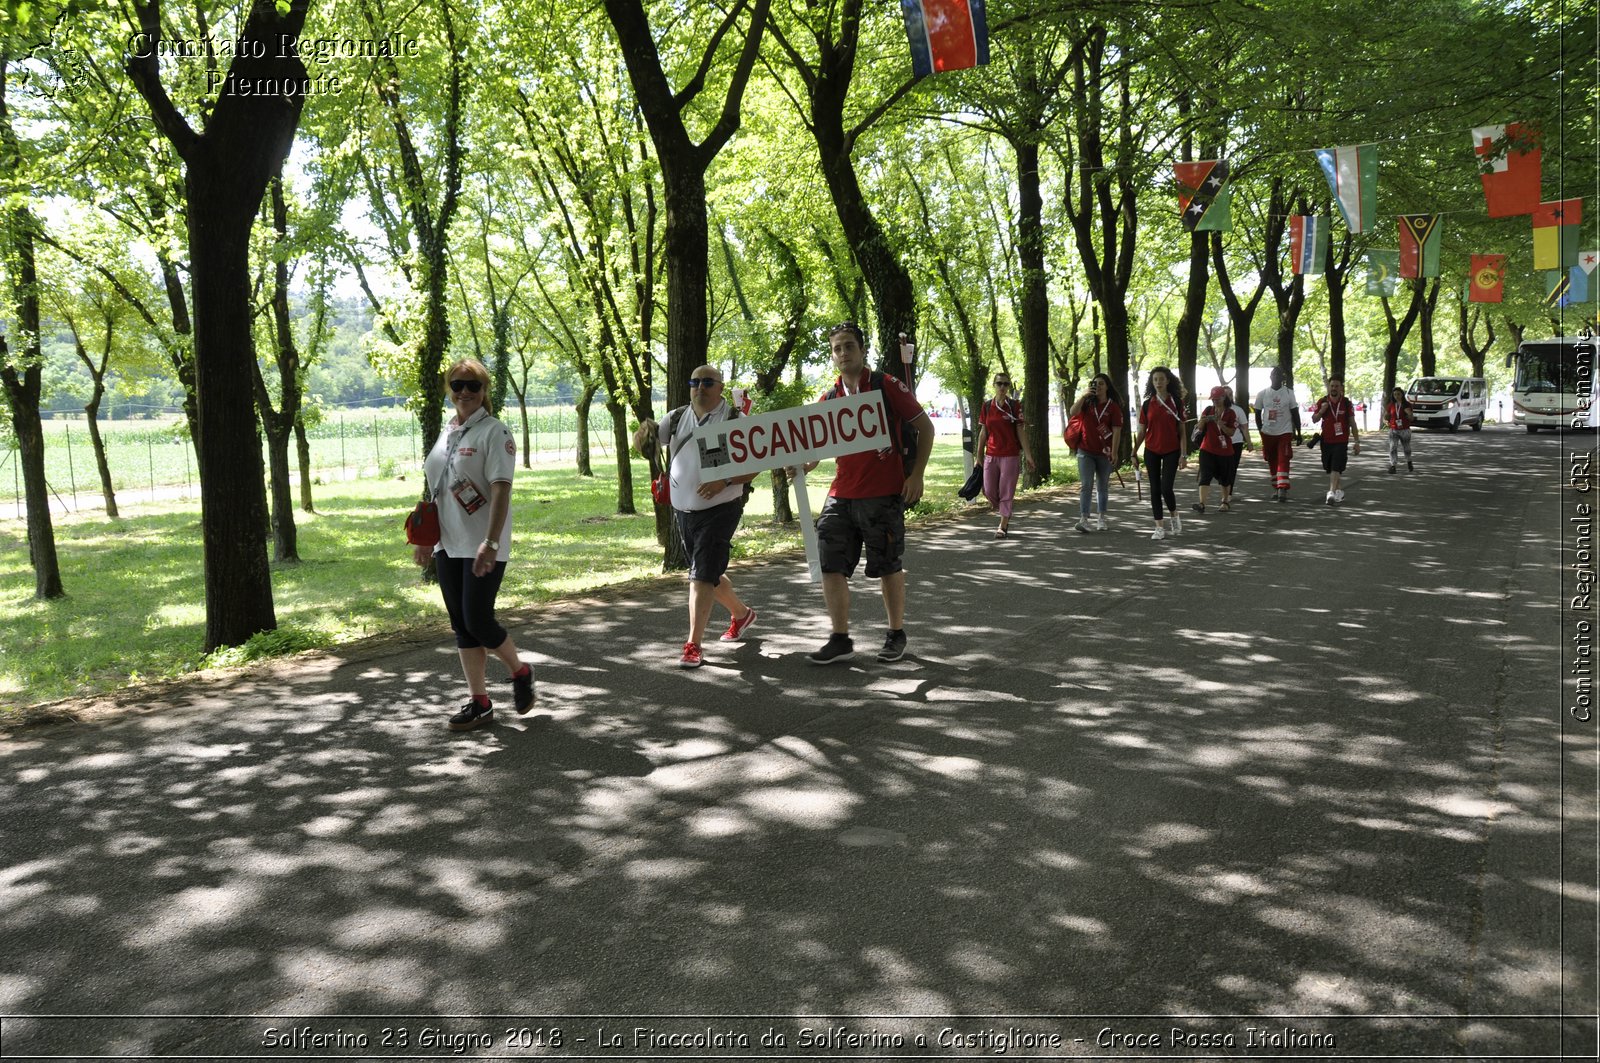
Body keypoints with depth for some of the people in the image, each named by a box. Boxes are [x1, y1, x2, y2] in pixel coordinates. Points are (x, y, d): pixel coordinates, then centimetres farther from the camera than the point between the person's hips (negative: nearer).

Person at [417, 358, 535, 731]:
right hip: (448, 546, 8)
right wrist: (426, 538, 17)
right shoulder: (446, 432, 13)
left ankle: (520, 672, 19)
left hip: (482, 547, -8)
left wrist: (490, 543, -26)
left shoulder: (494, 432, -10)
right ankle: (479, 702, 17)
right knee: (461, 625, 8)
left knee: (477, 620, -8)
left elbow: (501, 490, -18)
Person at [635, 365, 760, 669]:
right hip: (683, 511, 6)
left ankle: (693, 645, -11)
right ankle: (741, 614, 43)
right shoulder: (677, 418, 7)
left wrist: (724, 481, -24)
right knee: (709, 574, 19)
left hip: (719, 510, -6)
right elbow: (643, 440, 8)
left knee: (701, 576, -13)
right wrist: (645, 427, -17)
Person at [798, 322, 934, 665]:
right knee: (830, 566, 0)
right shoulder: (829, 399, 8)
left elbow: (925, 427, 1)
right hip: (841, 496, 4)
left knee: (888, 567, 6)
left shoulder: (887, 386, -4)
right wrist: (803, 465, -10)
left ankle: (896, 635, 23)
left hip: (883, 495, -4)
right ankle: (840, 639, 10)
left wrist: (916, 474, -6)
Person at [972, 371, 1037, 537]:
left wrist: (1028, 455, -6)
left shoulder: (1015, 406, -2)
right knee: (989, 491, 6)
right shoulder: (986, 407, 6)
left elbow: (1020, 432, -2)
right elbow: (983, 433, 10)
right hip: (991, 455, 3)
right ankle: (1005, 515, 32)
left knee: (1006, 492, -1)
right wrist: (979, 456, 8)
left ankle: (1003, 526, 8)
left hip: (1010, 455, -3)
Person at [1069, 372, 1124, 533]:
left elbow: (1117, 430, -8)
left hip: (1104, 453, -1)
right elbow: (1072, 412, -14)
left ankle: (1101, 519, 21)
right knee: (1085, 485, -7)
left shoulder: (1113, 406, -3)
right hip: (1086, 451, 1)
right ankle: (1083, 519, -14)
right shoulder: (1087, 403, 4)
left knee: (1103, 486, 11)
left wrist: (1114, 451, -14)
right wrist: (1084, 396, -19)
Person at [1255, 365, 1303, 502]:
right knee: (1272, 462, 10)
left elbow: (1295, 413, 3)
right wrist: (1261, 431, 3)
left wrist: (1298, 433, 1)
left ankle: (1283, 490, -19)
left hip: (1285, 432, -2)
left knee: (1283, 461, -13)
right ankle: (1276, 489, 21)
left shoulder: (1289, 393, 0)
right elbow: (1257, 414, 10)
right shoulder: (1262, 394, 3)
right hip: (1268, 433, 3)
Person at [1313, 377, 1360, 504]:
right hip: (1326, 440, 4)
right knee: (1329, 470, 13)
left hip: (1341, 441, -4)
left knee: (1336, 469, -17)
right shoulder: (1322, 402, 3)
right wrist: (1322, 410, -16)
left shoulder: (1346, 403, -2)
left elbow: (1352, 423, 2)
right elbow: (1314, 419, 4)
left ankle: (1332, 493, -26)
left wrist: (1357, 442, 0)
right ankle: (1337, 491, 31)